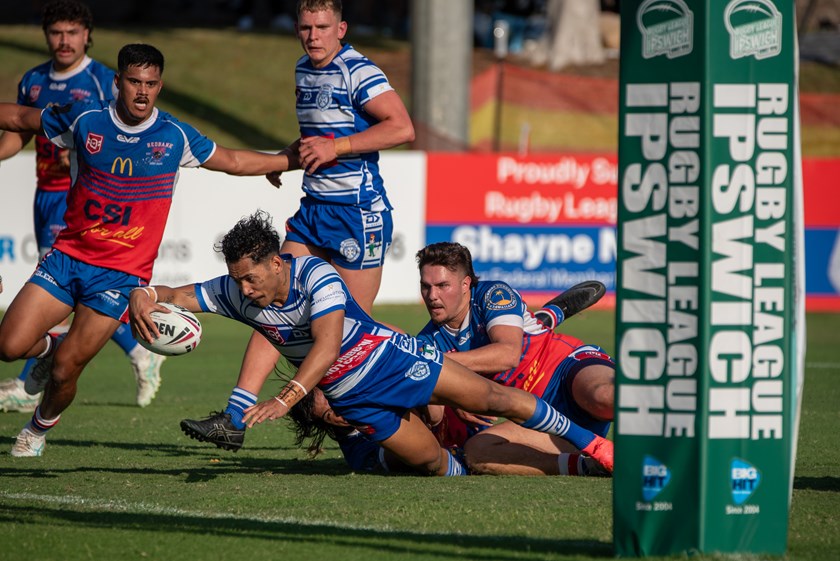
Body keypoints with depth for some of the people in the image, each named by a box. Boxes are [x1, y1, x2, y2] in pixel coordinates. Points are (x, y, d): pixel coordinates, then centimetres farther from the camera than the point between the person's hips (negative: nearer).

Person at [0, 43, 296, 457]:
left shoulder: (176, 137, -2)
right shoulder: (83, 120, -2)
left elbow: (233, 161, 17)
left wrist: (291, 160, 19)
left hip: (122, 274, -1)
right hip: (67, 256, 1)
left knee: (65, 370, -7)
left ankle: (41, 427, 26)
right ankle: (49, 346, 25)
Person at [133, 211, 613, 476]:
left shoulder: (317, 276, -30)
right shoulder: (235, 293, -13)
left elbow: (326, 348, -42)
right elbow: (177, 296, -9)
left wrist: (286, 400, -55)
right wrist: (143, 298, -35)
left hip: (391, 359, -5)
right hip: (351, 397, 5)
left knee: (492, 398, -7)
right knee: (435, 464, 2)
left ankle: (591, 443, 7)